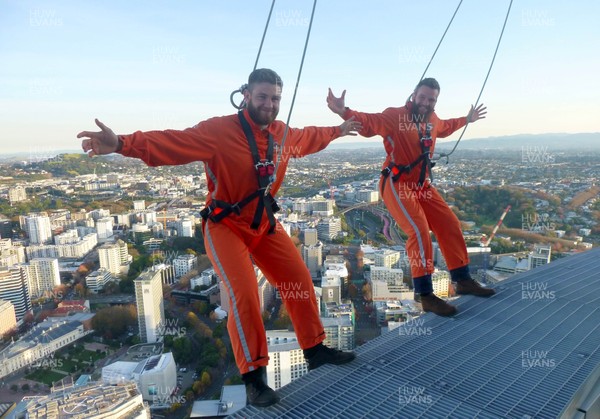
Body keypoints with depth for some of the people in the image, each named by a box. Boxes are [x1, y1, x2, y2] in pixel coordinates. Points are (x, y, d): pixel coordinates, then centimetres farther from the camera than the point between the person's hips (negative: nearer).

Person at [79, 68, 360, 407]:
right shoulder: (219, 130, -21)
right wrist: (122, 144, -48)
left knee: (300, 282, 9)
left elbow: (309, 138, 22)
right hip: (226, 226, -6)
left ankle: (316, 350, 29)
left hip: (264, 223, 7)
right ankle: (254, 376, 5)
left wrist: (338, 131, 36)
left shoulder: (283, 134, -1)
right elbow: (171, 142, -32)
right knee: (244, 295, -16)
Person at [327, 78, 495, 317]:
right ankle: (424, 295, -10)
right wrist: (344, 112, -47)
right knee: (419, 232, -21)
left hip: (421, 185, 9)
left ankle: (462, 280, 25)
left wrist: (467, 120, 44)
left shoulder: (432, 119, 10)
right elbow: (368, 123, -29)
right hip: (396, 185, -9)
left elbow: (445, 128, 34)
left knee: (450, 225, 10)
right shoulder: (395, 116, -15)